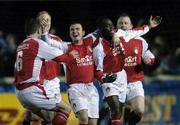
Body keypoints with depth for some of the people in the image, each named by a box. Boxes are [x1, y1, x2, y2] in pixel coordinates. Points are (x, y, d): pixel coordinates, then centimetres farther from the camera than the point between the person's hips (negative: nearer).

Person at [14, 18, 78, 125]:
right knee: (64, 109, 2)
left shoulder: (21, 46, 16)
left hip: (19, 91, 8)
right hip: (32, 90, -8)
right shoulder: (37, 43, -7)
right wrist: (71, 55, 15)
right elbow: (60, 57, -6)